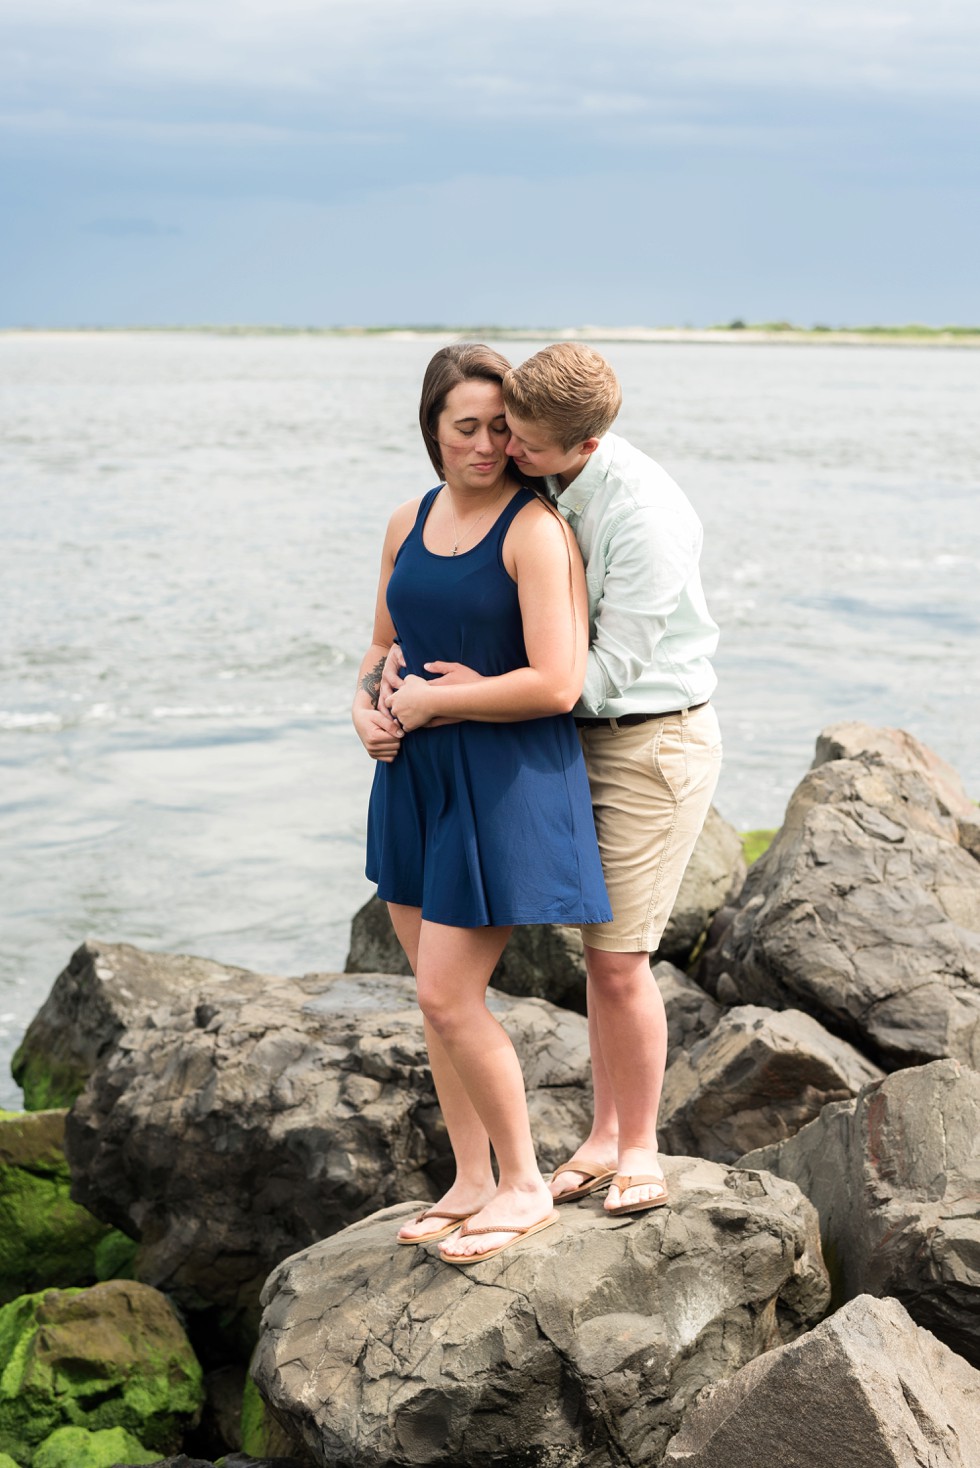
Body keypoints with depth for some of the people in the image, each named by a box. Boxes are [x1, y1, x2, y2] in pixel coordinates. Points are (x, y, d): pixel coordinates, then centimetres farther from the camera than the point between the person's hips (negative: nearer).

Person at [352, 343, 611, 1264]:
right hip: (416, 776, 7)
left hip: (507, 782, -7)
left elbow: (557, 685, -21)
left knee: (448, 996, -7)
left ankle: (523, 1186, 11)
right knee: (436, 993, 12)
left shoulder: (536, 531, -13)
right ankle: (469, 1181, 26)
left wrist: (434, 700, -13)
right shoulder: (409, 524, 9)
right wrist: (366, 705, 0)